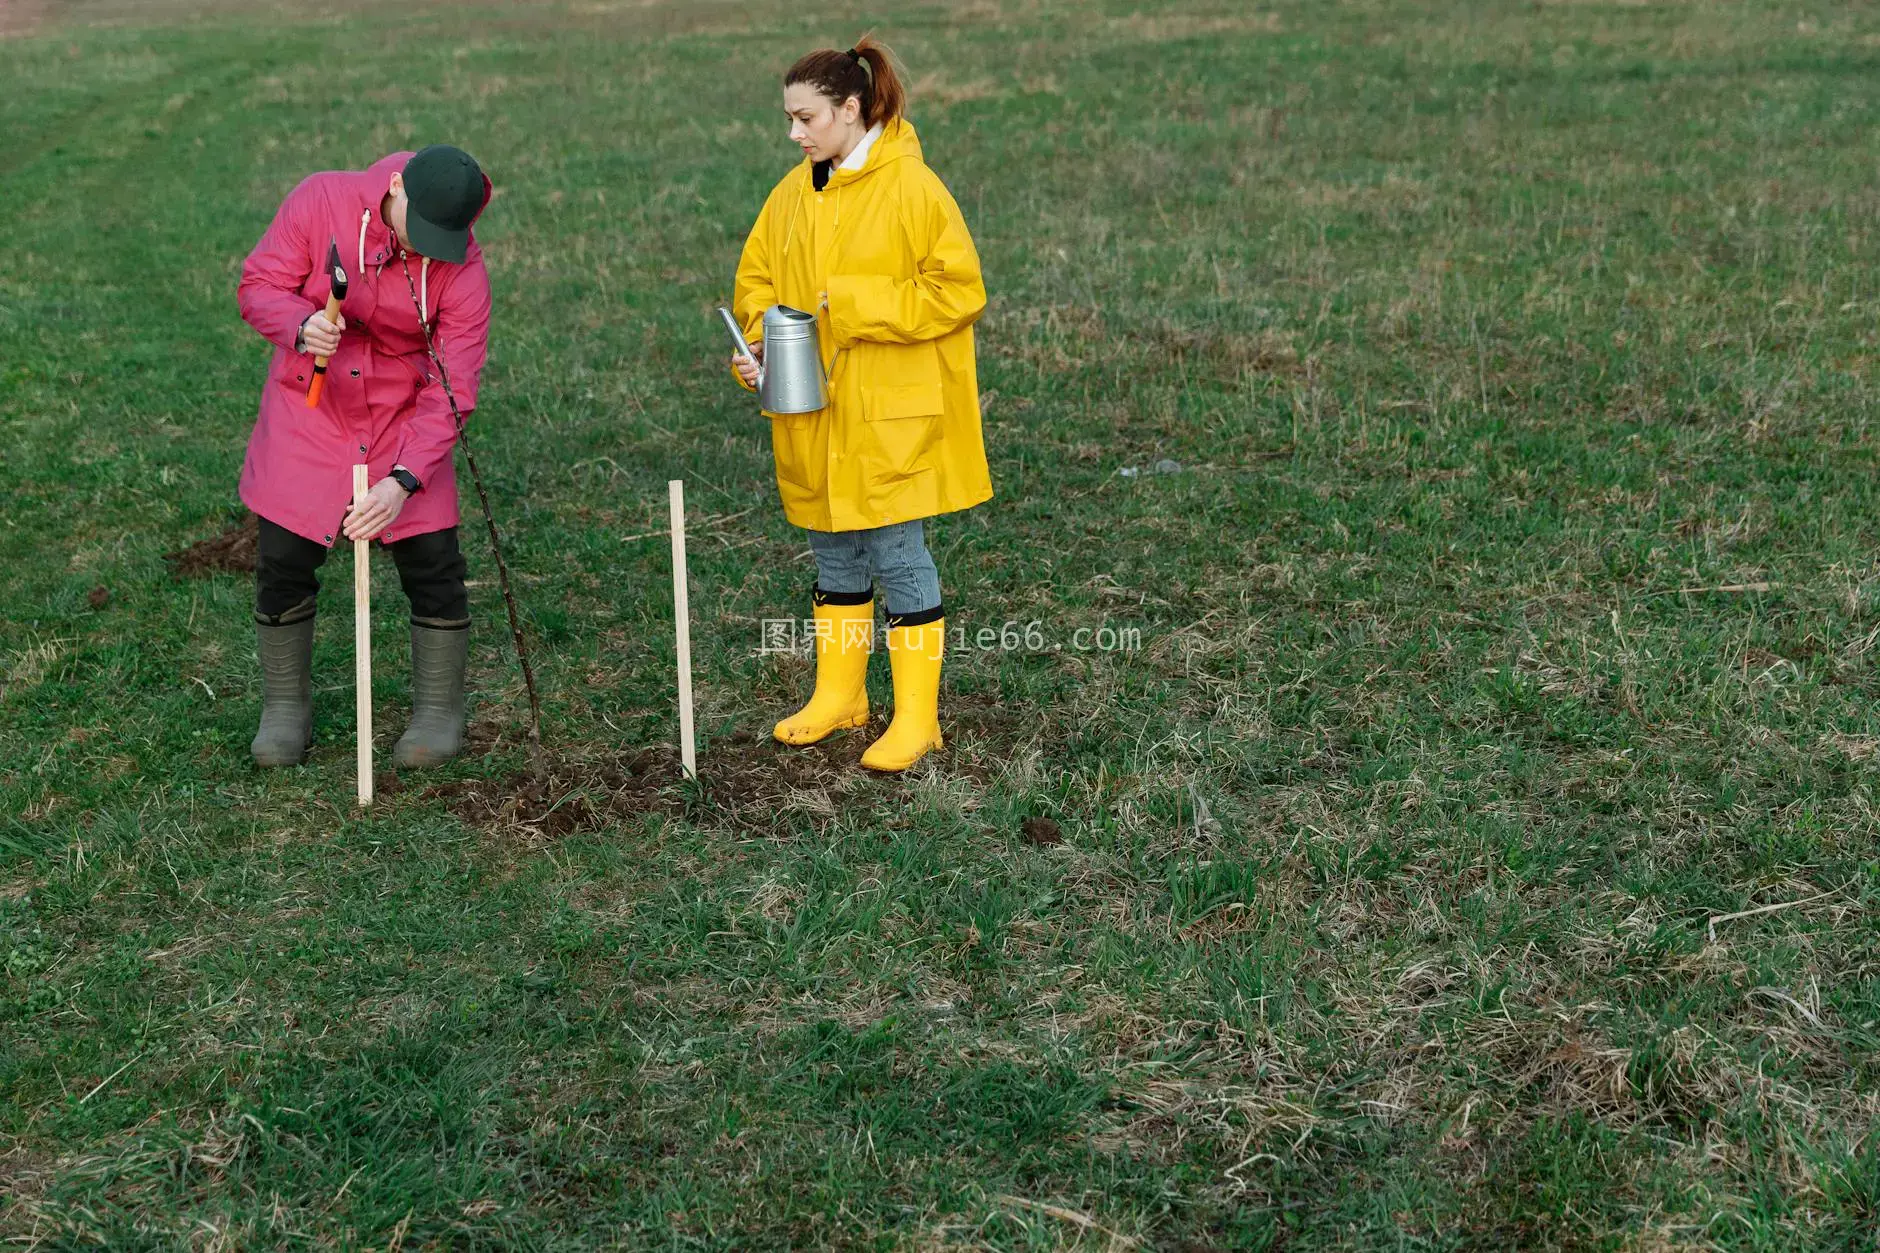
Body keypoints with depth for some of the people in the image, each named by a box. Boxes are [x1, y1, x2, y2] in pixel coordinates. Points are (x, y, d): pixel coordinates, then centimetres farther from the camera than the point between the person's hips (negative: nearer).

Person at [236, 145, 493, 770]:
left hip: (404, 421, -1)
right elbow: (258, 286, -10)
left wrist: (403, 481, -31)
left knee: (432, 564, -3)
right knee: (283, 564, 2)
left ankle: (438, 712, 18)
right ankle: (285, 707, 23)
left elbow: (450, 389, -21)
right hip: (306, 413, 1)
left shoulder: (462, 269, -20)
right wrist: (301, 326, -33)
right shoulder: (320, 200, -18)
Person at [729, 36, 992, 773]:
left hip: (889, 420, -6)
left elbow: (958, 291, -16)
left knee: (898, 557, 0)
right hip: (814, 419, 6)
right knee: (834, 557, 16)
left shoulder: (912, 188, -14)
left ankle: (916, 718, 11)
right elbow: (757, 279, 14)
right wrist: (755, 345, -5)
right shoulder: (794, 193, 6)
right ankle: (838, 696, 31)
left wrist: (853, 305, -21)